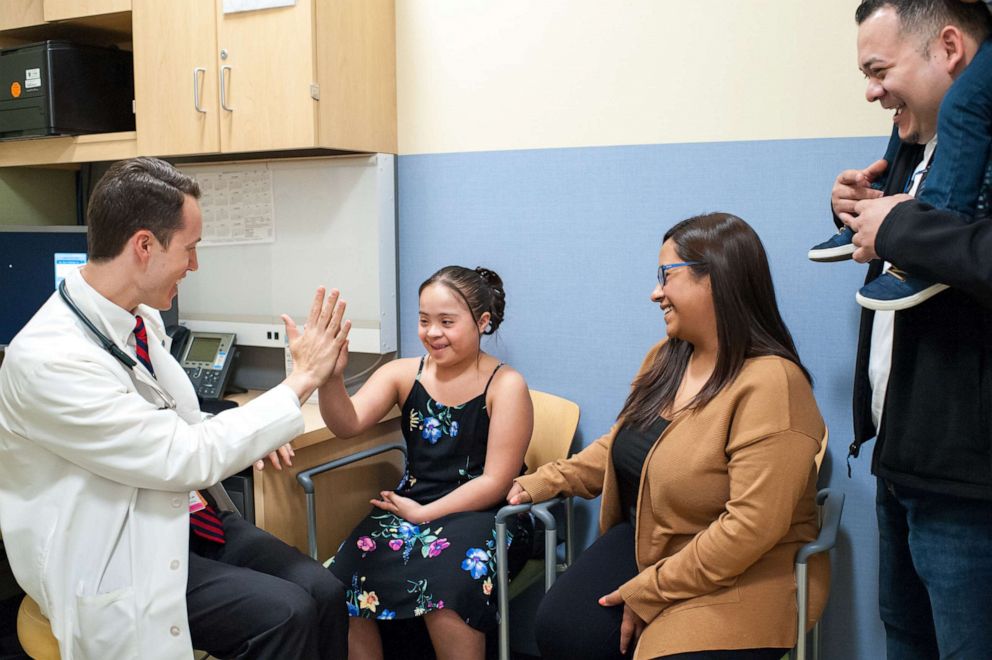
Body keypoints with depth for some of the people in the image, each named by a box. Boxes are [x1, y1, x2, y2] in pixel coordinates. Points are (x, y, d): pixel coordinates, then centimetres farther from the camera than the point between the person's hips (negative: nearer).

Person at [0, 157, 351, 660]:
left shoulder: (141, 317, 1)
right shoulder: (48, 359, -25)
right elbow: (186, 458, -25)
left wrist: (245, 434, -3)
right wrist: (302, 380, -19)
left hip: (184, 517, 7)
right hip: (119, 562, -7)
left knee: (324, 591, -9)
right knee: (283, 615, -21)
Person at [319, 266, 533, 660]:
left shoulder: (505, 386, -7)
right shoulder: (403, 374, 4)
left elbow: (495, 482, -9)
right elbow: (348, 425, -11)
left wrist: (424, 514, -11)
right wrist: (331, 378, -30)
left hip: (478, 514, -4)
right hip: (409, 506, 4)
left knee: (443, 595, -33)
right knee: (343, 586, -20)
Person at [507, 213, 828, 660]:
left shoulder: (769, 386, -21)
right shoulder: (665, 359, 6)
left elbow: (749, 527, -25)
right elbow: (622, 444, 20)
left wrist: (649, 593, -19)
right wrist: (549, 481, 9)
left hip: (742, 578, -6)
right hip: (644, 543, 7)